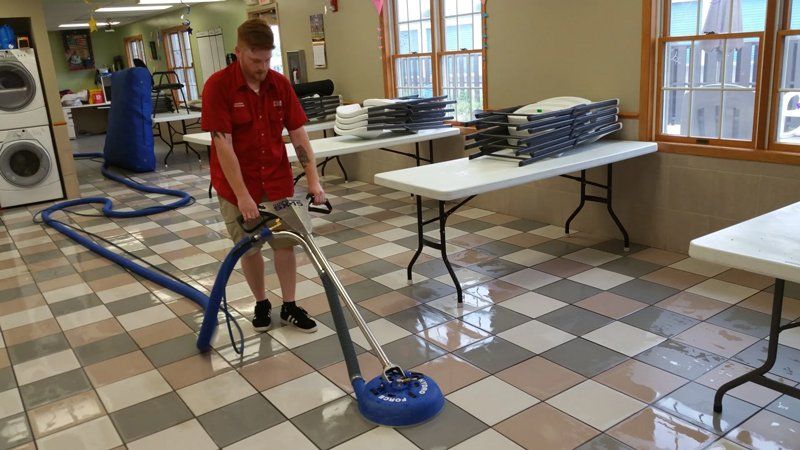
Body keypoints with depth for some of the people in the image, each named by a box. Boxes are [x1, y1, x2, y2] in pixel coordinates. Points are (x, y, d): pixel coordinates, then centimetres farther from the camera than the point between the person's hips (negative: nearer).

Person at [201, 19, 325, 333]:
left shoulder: (280, 84, -4)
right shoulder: (218, 86, -17)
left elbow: (298, 134, -3)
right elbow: (223, 145, -22)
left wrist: (313, 179, -11)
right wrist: (242, 195, -27)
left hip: (278, 181, 4)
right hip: (237, 184, -3)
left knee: (286, 243, 7)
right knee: (249, 248, 9)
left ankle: (289, 307, 21)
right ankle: (261, 304, 28)